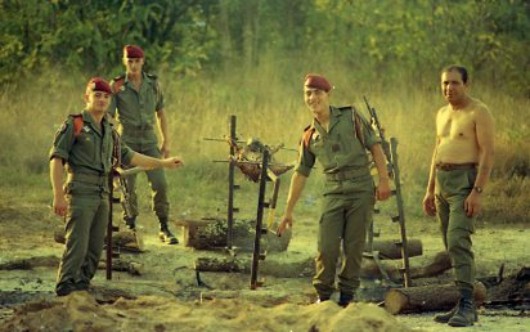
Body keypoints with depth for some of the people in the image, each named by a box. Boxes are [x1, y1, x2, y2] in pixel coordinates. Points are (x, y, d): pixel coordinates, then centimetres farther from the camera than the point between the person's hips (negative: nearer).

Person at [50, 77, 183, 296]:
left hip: (102, 196, 7)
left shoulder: (109, 131, 18)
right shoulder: (75, 124, -3)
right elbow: (56, 158, -8)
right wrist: (58, 196, -15)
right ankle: (65, 288, -12)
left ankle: (82, 286, 14)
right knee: (77, 245, -14)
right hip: (80, 194, -7)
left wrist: (164, 163, 25)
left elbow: (128, 156, 26)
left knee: (95, 249, 6)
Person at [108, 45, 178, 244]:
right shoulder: (117, 86, -4)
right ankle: (131, 228, 13)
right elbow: (108, 117, -3)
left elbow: (160, 113, 14)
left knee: (159, 183, -8)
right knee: (128, 187, 0)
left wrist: (166, 141, 10)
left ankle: (164, 229, -1)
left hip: (149, 140, 2)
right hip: (127, 141, -2)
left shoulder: (153, 84, 5)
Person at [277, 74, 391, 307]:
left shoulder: (351, 118, 2)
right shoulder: (310, 136, 11)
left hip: (361, 191, -2)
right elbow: (300, 174, 15)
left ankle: (347, 297, 9)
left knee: (354, 248, -1)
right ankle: (323, 296, 6)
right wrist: (288, 211, 14)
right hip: (333, 193, 2)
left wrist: (384, 179, -10)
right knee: (327, 248, -7)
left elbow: (375, 146, 1)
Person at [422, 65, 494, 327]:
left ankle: (466, 305, -22)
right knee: (453, 246, 9)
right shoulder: (443, 114, 15)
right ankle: (465, 306, 14)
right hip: (443, 182, 8)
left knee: (458, 242, -20)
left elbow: (488, 153, -15)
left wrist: (478, 191, -22)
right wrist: (430, 191, 16)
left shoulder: (479, 112, -10)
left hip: (466, 182, -8)